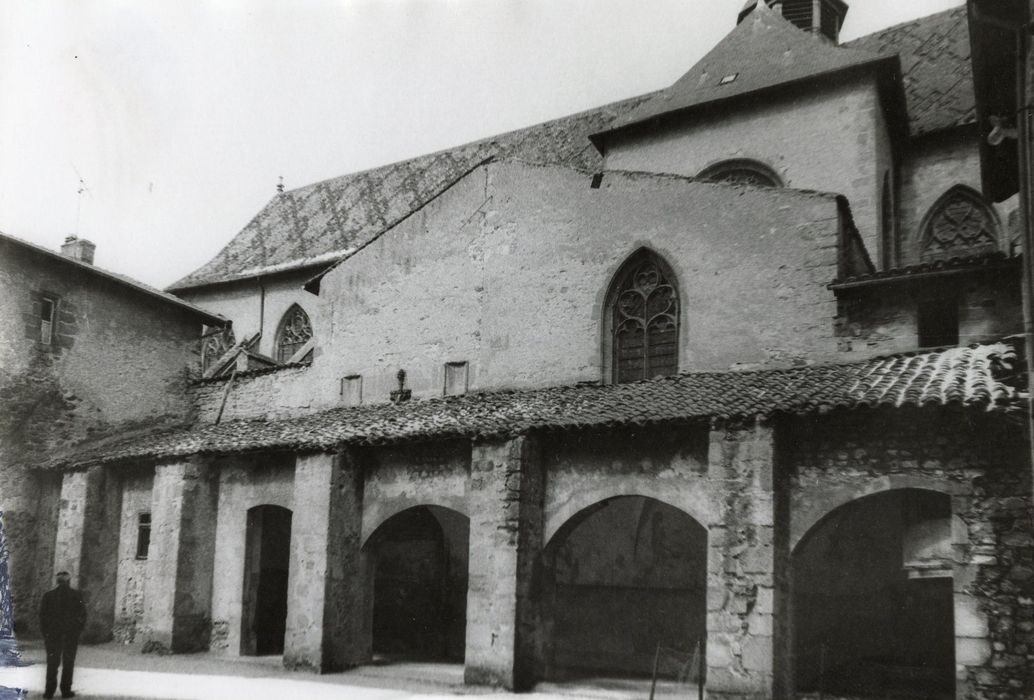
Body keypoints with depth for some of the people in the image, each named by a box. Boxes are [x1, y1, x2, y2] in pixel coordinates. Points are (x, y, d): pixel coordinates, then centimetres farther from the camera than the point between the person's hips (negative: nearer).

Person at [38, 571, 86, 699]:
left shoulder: (48, 595, 0)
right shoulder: (76, 595, -4)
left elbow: (42, 615, 0)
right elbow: (82, 614, -6)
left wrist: (45, 633, 6)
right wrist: (78, 629, 5)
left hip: (53, 633, 1)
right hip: (72, 634, -1)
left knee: (52, 663, 10)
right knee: (68, 663, 6)